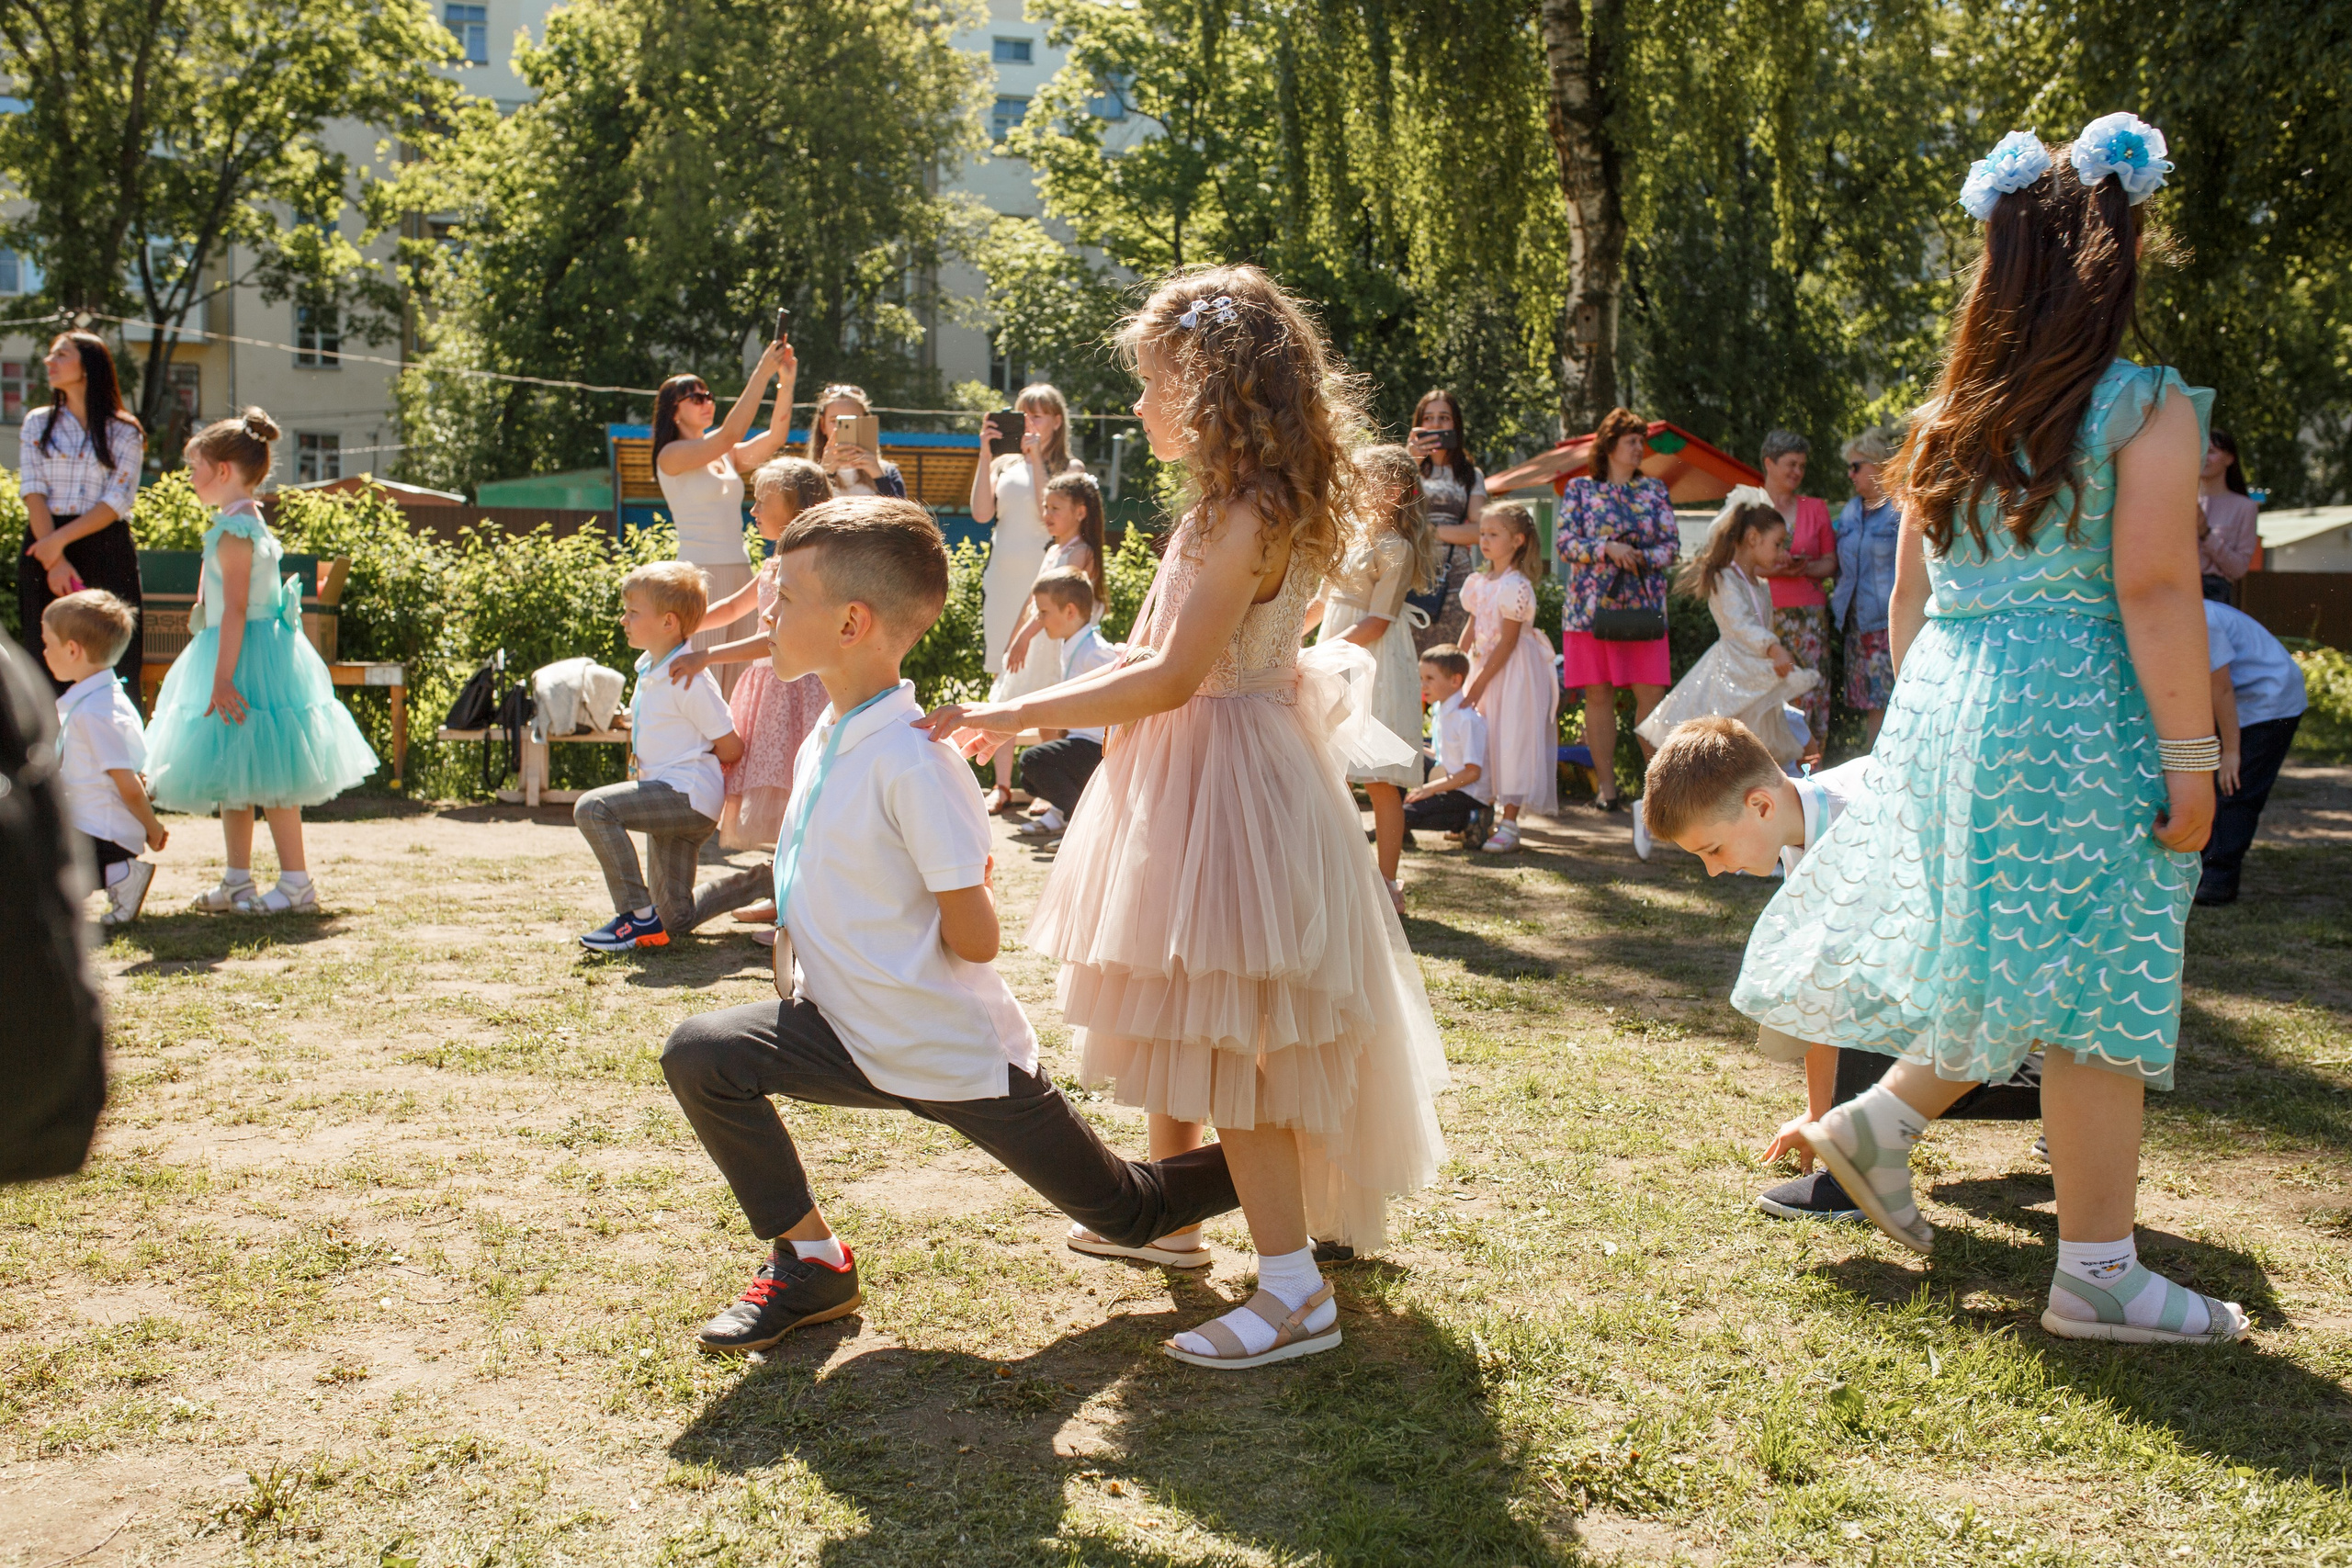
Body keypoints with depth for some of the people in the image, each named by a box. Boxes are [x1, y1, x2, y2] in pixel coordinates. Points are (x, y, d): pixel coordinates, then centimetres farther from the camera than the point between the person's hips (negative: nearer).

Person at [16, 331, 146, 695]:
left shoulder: (125, 432, 6)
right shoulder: (38, 423, 13)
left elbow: (116, 503, -4)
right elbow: (33, 493, 1)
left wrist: (59, 540, -15)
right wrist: (54, 561, -12)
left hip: (107, 554, -2)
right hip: (45, 549, 2)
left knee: (111, 663, -6)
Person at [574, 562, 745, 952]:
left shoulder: (688, 678, -16)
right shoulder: (647, 669, 12)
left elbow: (732, 749, -13)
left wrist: (697, 763, 3)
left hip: (688, 796, -10)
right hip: (669, 800, 10)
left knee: (593, 809, -27)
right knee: (676, 921, 11)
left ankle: (640, 917, -23)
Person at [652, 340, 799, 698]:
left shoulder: (727, 457, 16)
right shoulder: (672, 455, -3)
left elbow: (774, 438, 3)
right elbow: (729, 435, -16)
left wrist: (786, 384, -9)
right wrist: (762, 374, -16)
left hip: (738, 573, 7)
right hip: (700, 573, -7)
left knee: (736, 680, 3)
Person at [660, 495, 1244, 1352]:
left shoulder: (915, 762, -25)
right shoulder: (827, 737, 2)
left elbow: (974, 940, -21)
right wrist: (802, 936, 2)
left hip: (959, 1056, -7)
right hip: (852, 1037, 7)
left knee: (1130, 1214, 5)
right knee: (700, 1054, -12)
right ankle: (811, 1260, 2)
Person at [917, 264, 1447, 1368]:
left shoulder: (1247, 517, -21)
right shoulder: (1236, 507, 10)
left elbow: (1170, 677, -27)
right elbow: (1164, 656, 12)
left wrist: (1012, 712, -24)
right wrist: (1029, 715, 12)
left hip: (1229, 782, -10)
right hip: (1189, 779, 10)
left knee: (1225, 1036, -6)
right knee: (1180, 1017, 21)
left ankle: (1294, 1290, 1)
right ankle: (1168, 1212, 37)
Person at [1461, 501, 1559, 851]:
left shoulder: (1516, 586, -16)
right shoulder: (1479, 582, 8)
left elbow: (1507, 642, -17)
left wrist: (1479, 684, -16)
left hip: (1515, 672, -8)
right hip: (1485, 666, 8)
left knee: (1512, 741, -6)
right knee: (1483, 740, 11)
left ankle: (1509, 825, -3)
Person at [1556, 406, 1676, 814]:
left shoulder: (1653, 490, 13)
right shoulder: (1580, 488, 7)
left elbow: (1672, 544, 7)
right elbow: (1565, 542, -1)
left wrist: (1643, 557, -11)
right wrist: (1609, 548, -15)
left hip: (1643, 606, 1)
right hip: (1591, 606, -1)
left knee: (1652, 692, -5)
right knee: (1598, 693, 0)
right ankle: (1605, 785, 7)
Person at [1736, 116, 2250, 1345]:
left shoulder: (1949, 420, 11)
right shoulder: (2146, 409, -6)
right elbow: (2154, 589, -13)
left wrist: (1921, 723, 22)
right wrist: (2191, 757, -10)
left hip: (1941, 706, 7)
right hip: (2075, 713, -6)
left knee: (2004, 968, 21)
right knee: (2093, 983, 1)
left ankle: (1876, 1123, 22)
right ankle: (2097, 1277, 8)